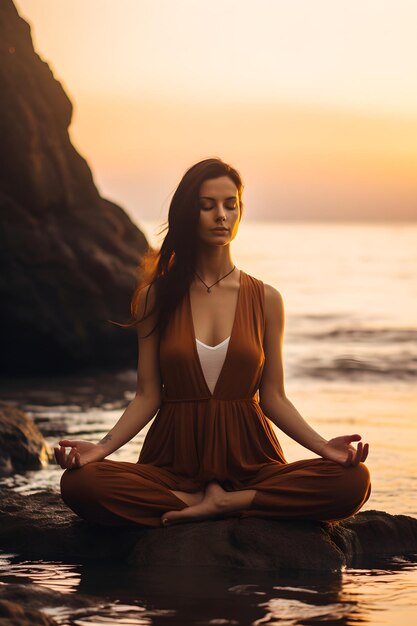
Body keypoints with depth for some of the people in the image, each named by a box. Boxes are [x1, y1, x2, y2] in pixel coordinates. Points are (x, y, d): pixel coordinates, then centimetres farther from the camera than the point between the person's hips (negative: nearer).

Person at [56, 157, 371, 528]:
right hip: (174, 460, -1)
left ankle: (220, 503, -19)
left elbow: (273, 397, 6)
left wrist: (323, 446, -11)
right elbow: (148, 395, 3)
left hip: (249, 457, 1)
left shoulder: (266, 299, 7)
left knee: (353, 482, -28)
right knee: (80, 484, -32)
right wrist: (103, 447, -14)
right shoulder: (155, 298, 6)